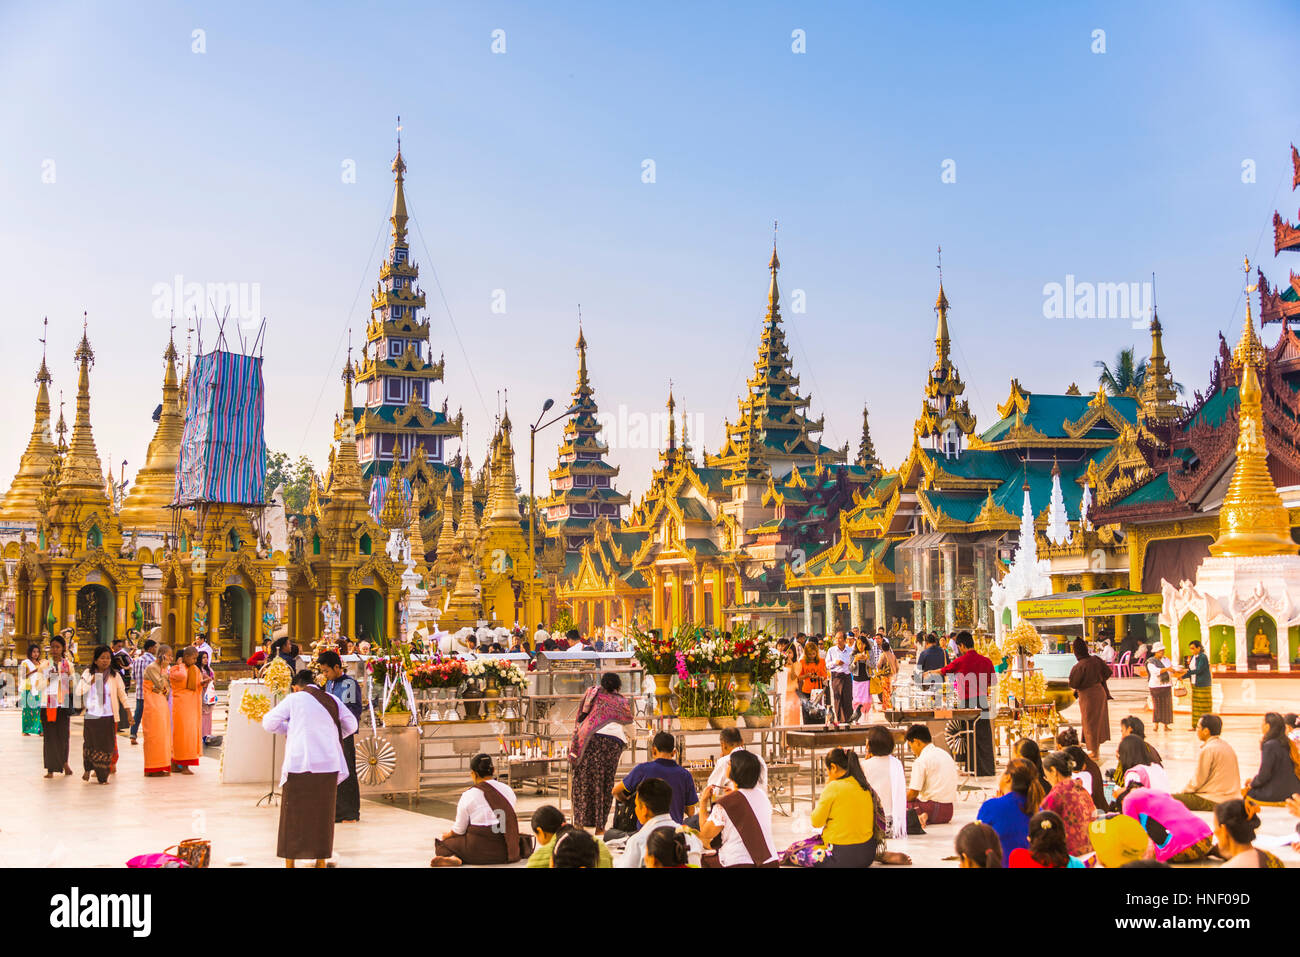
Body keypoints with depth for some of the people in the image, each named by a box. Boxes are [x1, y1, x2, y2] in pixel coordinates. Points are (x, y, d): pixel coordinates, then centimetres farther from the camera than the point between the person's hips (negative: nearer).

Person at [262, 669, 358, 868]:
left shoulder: (294, 699, -1)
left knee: (294, 814, 8)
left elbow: (269, 723, 2)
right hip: (328, 766, 3)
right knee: (322, 814, 13)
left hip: (300, 764, -3)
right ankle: (321, 860, 16)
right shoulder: (332, 700, 9)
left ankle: (290, 861, 11)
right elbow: (351, 725, 15)